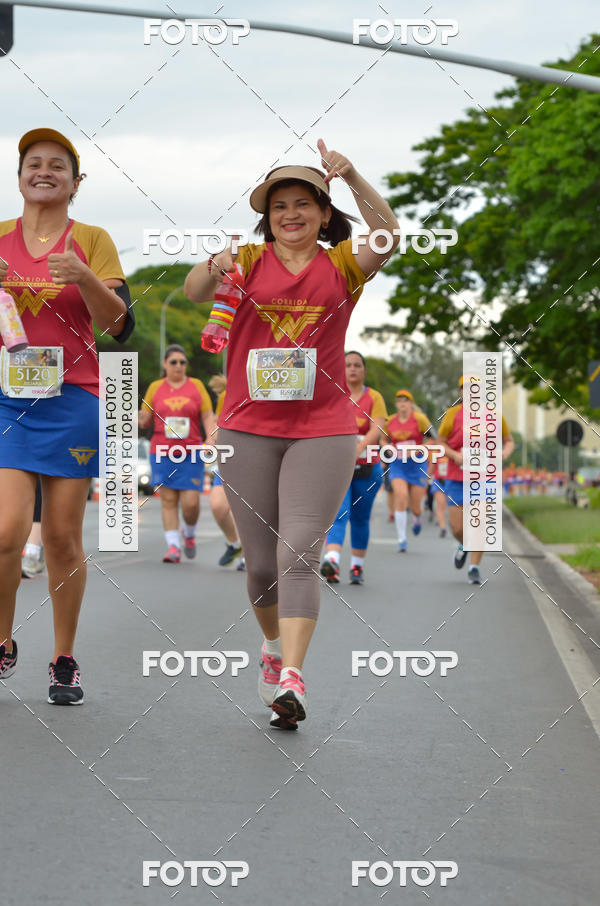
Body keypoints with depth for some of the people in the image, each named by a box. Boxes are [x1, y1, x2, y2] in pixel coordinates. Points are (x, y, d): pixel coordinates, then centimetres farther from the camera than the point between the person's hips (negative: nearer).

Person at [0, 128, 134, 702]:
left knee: (63, 537, 1)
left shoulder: (92, 241, 5)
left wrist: (85, 279, -21)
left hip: (71, 400, 0)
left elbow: (118, 325, -3)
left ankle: (64, 661, 14)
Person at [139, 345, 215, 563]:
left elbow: (208, 416, 6)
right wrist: (138, 418, -11)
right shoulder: (155, 387, 8)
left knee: (191, 502, -6)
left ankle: (189, 533, 24)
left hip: (191, 454, -1)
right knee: (168, 500, -4)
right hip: (162, 453, 1)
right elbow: (145, 421, 12)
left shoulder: (196, 386, 7)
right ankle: (173, 547, -1)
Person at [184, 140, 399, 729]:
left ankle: (290, 680, -18)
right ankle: (273, 644, 35)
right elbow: (195, 293, -13)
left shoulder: (341, 266, 4)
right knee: (261, 560, 8)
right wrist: (212, 270, -36)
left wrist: (352, 178, -30)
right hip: (248, 430, 1)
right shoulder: (251, 260, 5)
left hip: (322, 431, -1)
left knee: (299, 556, -12)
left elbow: (387, 235, -15)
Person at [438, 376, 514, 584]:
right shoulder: (453, 414, 0)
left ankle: (474, 568, 1)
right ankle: (464, 546, 35)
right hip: (457, 478, 0)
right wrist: (455, 456, -13)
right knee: (457, 528, 0)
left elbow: (509, 441, 14)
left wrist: (505, 453, -9)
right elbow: (440, 442, 6)